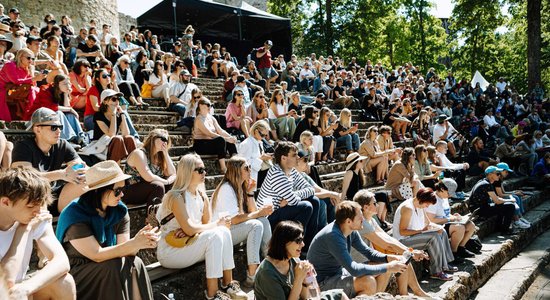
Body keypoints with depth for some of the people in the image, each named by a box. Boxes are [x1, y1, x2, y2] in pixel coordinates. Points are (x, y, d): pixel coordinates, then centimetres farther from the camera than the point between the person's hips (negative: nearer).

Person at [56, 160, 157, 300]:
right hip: (73, 274, -4)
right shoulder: (74, 215, -21)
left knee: (135, 264, -23)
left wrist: (139, 242, -31)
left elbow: (123, 250, -10)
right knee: (114, 268, -29)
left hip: (105, 271, 5)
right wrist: (134, 243, -34)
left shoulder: (120, 210, -4)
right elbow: (97, 255, -25)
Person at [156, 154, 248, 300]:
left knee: (223, 231, -16)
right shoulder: (176, 197, -20)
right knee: (214, 236, -27)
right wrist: (217, 223, -15)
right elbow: (189, 229, -25)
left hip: (189, 243, 7)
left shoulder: (202, 196, 5)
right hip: (169, 251, -7)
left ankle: (228, 283, -8)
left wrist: (190, 230, -16)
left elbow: (208, 223, 4)